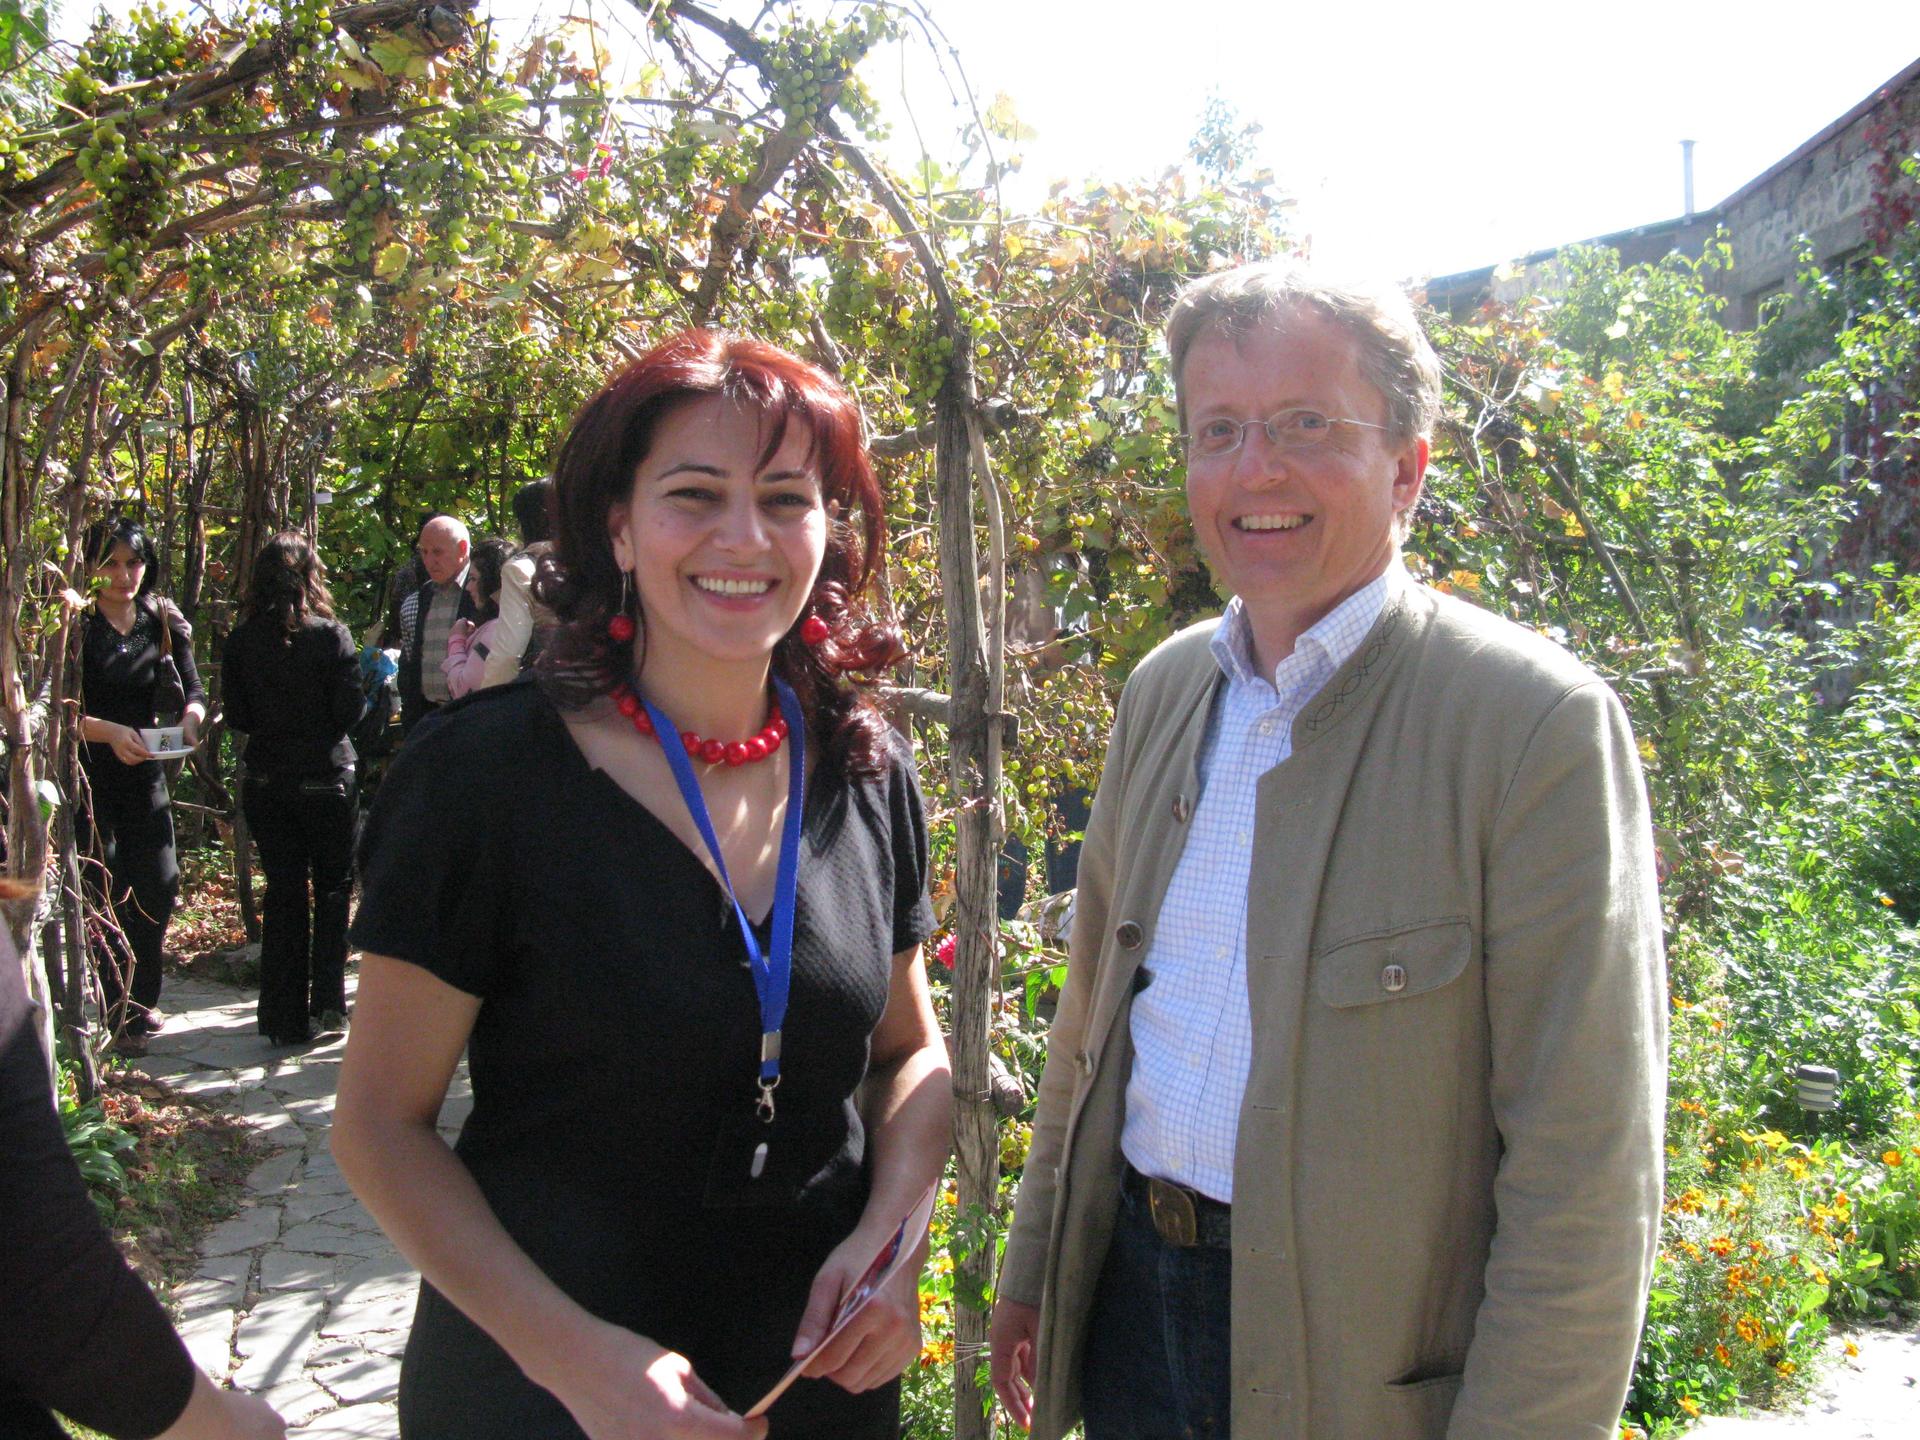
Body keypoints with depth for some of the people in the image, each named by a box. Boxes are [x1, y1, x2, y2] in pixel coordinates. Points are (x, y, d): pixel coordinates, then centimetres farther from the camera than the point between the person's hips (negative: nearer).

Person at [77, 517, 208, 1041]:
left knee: (159, 885, 3)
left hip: (144, 768, 4)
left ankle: (139, 998, 21)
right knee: (102, 889, -6)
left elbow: (192, 687, 3)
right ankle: (111, 1009, 6)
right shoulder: (75, 624, -6)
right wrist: (109, 732, -27)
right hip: (86, 773, -4)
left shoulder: (163, 621, 7)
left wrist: (191, 714, -20)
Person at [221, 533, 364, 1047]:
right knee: (333, 888, 12)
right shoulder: (330, 636, -13)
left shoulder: (241, 640, -3)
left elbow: (236, 716, 1)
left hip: (264, 781, 3)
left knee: (282, 892, 11)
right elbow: (349, 711, -13)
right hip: (324, 777, -3)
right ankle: (327, 1004, 8)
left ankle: (285, 1016, 13)